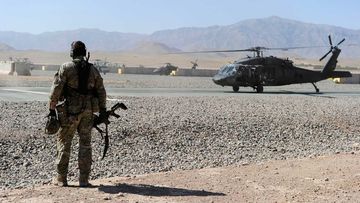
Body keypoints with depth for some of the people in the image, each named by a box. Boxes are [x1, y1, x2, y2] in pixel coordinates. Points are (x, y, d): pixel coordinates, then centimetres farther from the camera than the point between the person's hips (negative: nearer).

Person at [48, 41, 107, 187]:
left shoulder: (66, 68, -6)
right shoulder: (93, 69, 7)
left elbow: (56, 89, -9)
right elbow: (101, 91, 8)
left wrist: (52, 108, -3)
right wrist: (103, 109, 14)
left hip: (70, 110, -3)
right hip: (88, 111, 3)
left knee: (63, 142, 7)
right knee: (85, 144, 8)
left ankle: (61, 178, 10)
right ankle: (84, 180, 8)